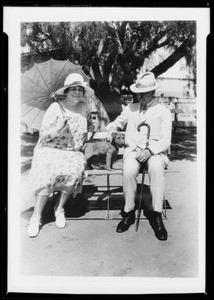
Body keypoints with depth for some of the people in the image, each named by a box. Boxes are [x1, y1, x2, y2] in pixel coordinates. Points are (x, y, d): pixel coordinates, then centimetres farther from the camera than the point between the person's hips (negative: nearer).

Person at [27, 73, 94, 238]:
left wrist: (81, 143, 10)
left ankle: (60, 208, -6)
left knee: (75, 170, -28)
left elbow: (87, 127, 25)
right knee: (49, 172, -30)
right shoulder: (55, 108, -6)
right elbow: (43, 135, -8)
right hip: (50, 150, -2)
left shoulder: (84, 107, 6)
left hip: (73, 153, 3)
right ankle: (36, 217, -14)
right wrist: (58, 129, -27)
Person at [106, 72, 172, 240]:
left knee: (156, 168, -37)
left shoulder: (164, 112, 7)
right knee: (129, 170, -33)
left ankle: (156, 214, -27)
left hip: (155, 151, -1)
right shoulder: (130, 109, 16)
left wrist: (149, 151, -19)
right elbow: (118, 122, 31)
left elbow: (165, 141, -1)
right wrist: (111, 129, 6)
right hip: (133, 150, 2)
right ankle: (129, 212, -16)